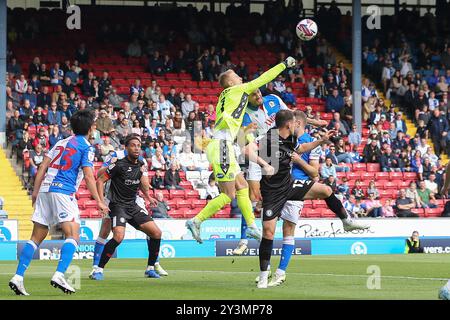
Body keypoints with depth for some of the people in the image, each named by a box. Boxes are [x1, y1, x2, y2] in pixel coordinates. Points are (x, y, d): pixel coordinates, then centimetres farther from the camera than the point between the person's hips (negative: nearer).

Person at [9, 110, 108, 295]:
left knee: (36, 237, 8)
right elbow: (88, 177, -6)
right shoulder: (86, 148, 2)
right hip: (63, 192, -7)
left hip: (44, 190, 7)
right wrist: (99, 202, -4)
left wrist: (35, 192, 19)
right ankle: (59, 275, -26)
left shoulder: (61, 143, 21)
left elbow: (43, 167, 16)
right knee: (73, 236, -8)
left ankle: (18, 278, -1)